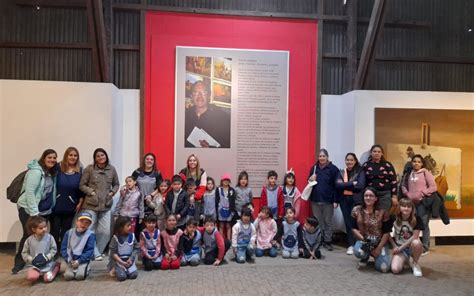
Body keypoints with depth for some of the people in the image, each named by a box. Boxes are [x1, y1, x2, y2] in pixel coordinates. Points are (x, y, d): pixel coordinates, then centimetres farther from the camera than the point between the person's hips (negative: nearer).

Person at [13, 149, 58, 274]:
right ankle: (18, 264, 8)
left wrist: (50, 208, 9)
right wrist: (34, 212, -23)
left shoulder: (52, 173, 8)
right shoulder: (36, 171, -18)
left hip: (43, 210, 7)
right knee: (29, 235, -5)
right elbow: (29, 191, -22)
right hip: (28, 209, -7)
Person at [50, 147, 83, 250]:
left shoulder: (80, 171, 1)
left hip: (70, 208, 1)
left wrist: (80, 203, 0)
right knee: (55, 232, 7)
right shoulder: (58, 168, -4)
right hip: (56, 206, -1)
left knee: (66, 233, 9)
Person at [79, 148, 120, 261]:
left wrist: (112, 192, -1)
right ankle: (95, 253, 17)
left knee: (106, 231, 5)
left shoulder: (112, 169, 4)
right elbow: (82, 185, -1)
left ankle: (99, 251, 25)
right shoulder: (89, 169, -5)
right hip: (91, 204, -3)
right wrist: (91, 192, -11)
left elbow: (116, 184, 15)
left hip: (106, 205, 3)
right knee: (90, 230, 1)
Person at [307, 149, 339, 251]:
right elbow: (309, 181, 20)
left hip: (328, 200, -4)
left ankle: (328, 241, 13)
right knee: (317, 221, 10)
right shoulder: (314, 168, 9)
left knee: (328, 222, 4)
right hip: (315, 199, 4)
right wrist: (310, 180, -5)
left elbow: (336, 186, -6)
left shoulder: (333, 169, -3)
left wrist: (335, 200, -10)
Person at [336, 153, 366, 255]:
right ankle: (350, 245, 10)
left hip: (356, 200, -3)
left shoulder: (360, 172, 0)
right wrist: (352, 184, -13)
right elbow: (337, 185, -5)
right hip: (344, 200, 3)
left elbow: (360, 185, -14)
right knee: (348, 222, 5)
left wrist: (345, 185, -8)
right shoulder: (341, 172, 10)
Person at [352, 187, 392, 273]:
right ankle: (365, 257, 6)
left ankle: (377, 254, 19)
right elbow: (354, 228, -1)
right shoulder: (356, 210, -6)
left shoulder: (382, 212, -10)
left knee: (383, 268, -18)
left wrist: (379, 248, -13)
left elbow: (386, 232, -7)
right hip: (363, 240, 1)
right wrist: (363, 239, -18)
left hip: (380, 242, 0)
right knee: (358, 252, -34)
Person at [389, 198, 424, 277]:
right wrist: (394, 246, -6)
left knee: (416, 243, -39)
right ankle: (405, 259, 11)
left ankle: (415, 263, -8)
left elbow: (415, 237, -17)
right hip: (399, 248, 0)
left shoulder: (416, 219, -13)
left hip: (412, 247, 0)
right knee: (395, 269, -24)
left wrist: (400, 247, -16)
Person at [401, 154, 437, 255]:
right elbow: (403, 186, 14)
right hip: (412, 202, 4)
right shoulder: (409, 174, 9)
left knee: (424, 224, 0)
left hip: (423, 202, -4)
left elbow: (433, 187, -8)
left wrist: (420, 194, -14)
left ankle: (425, 247, 10)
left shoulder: (425, 173, -3)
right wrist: (407, 194, -4)